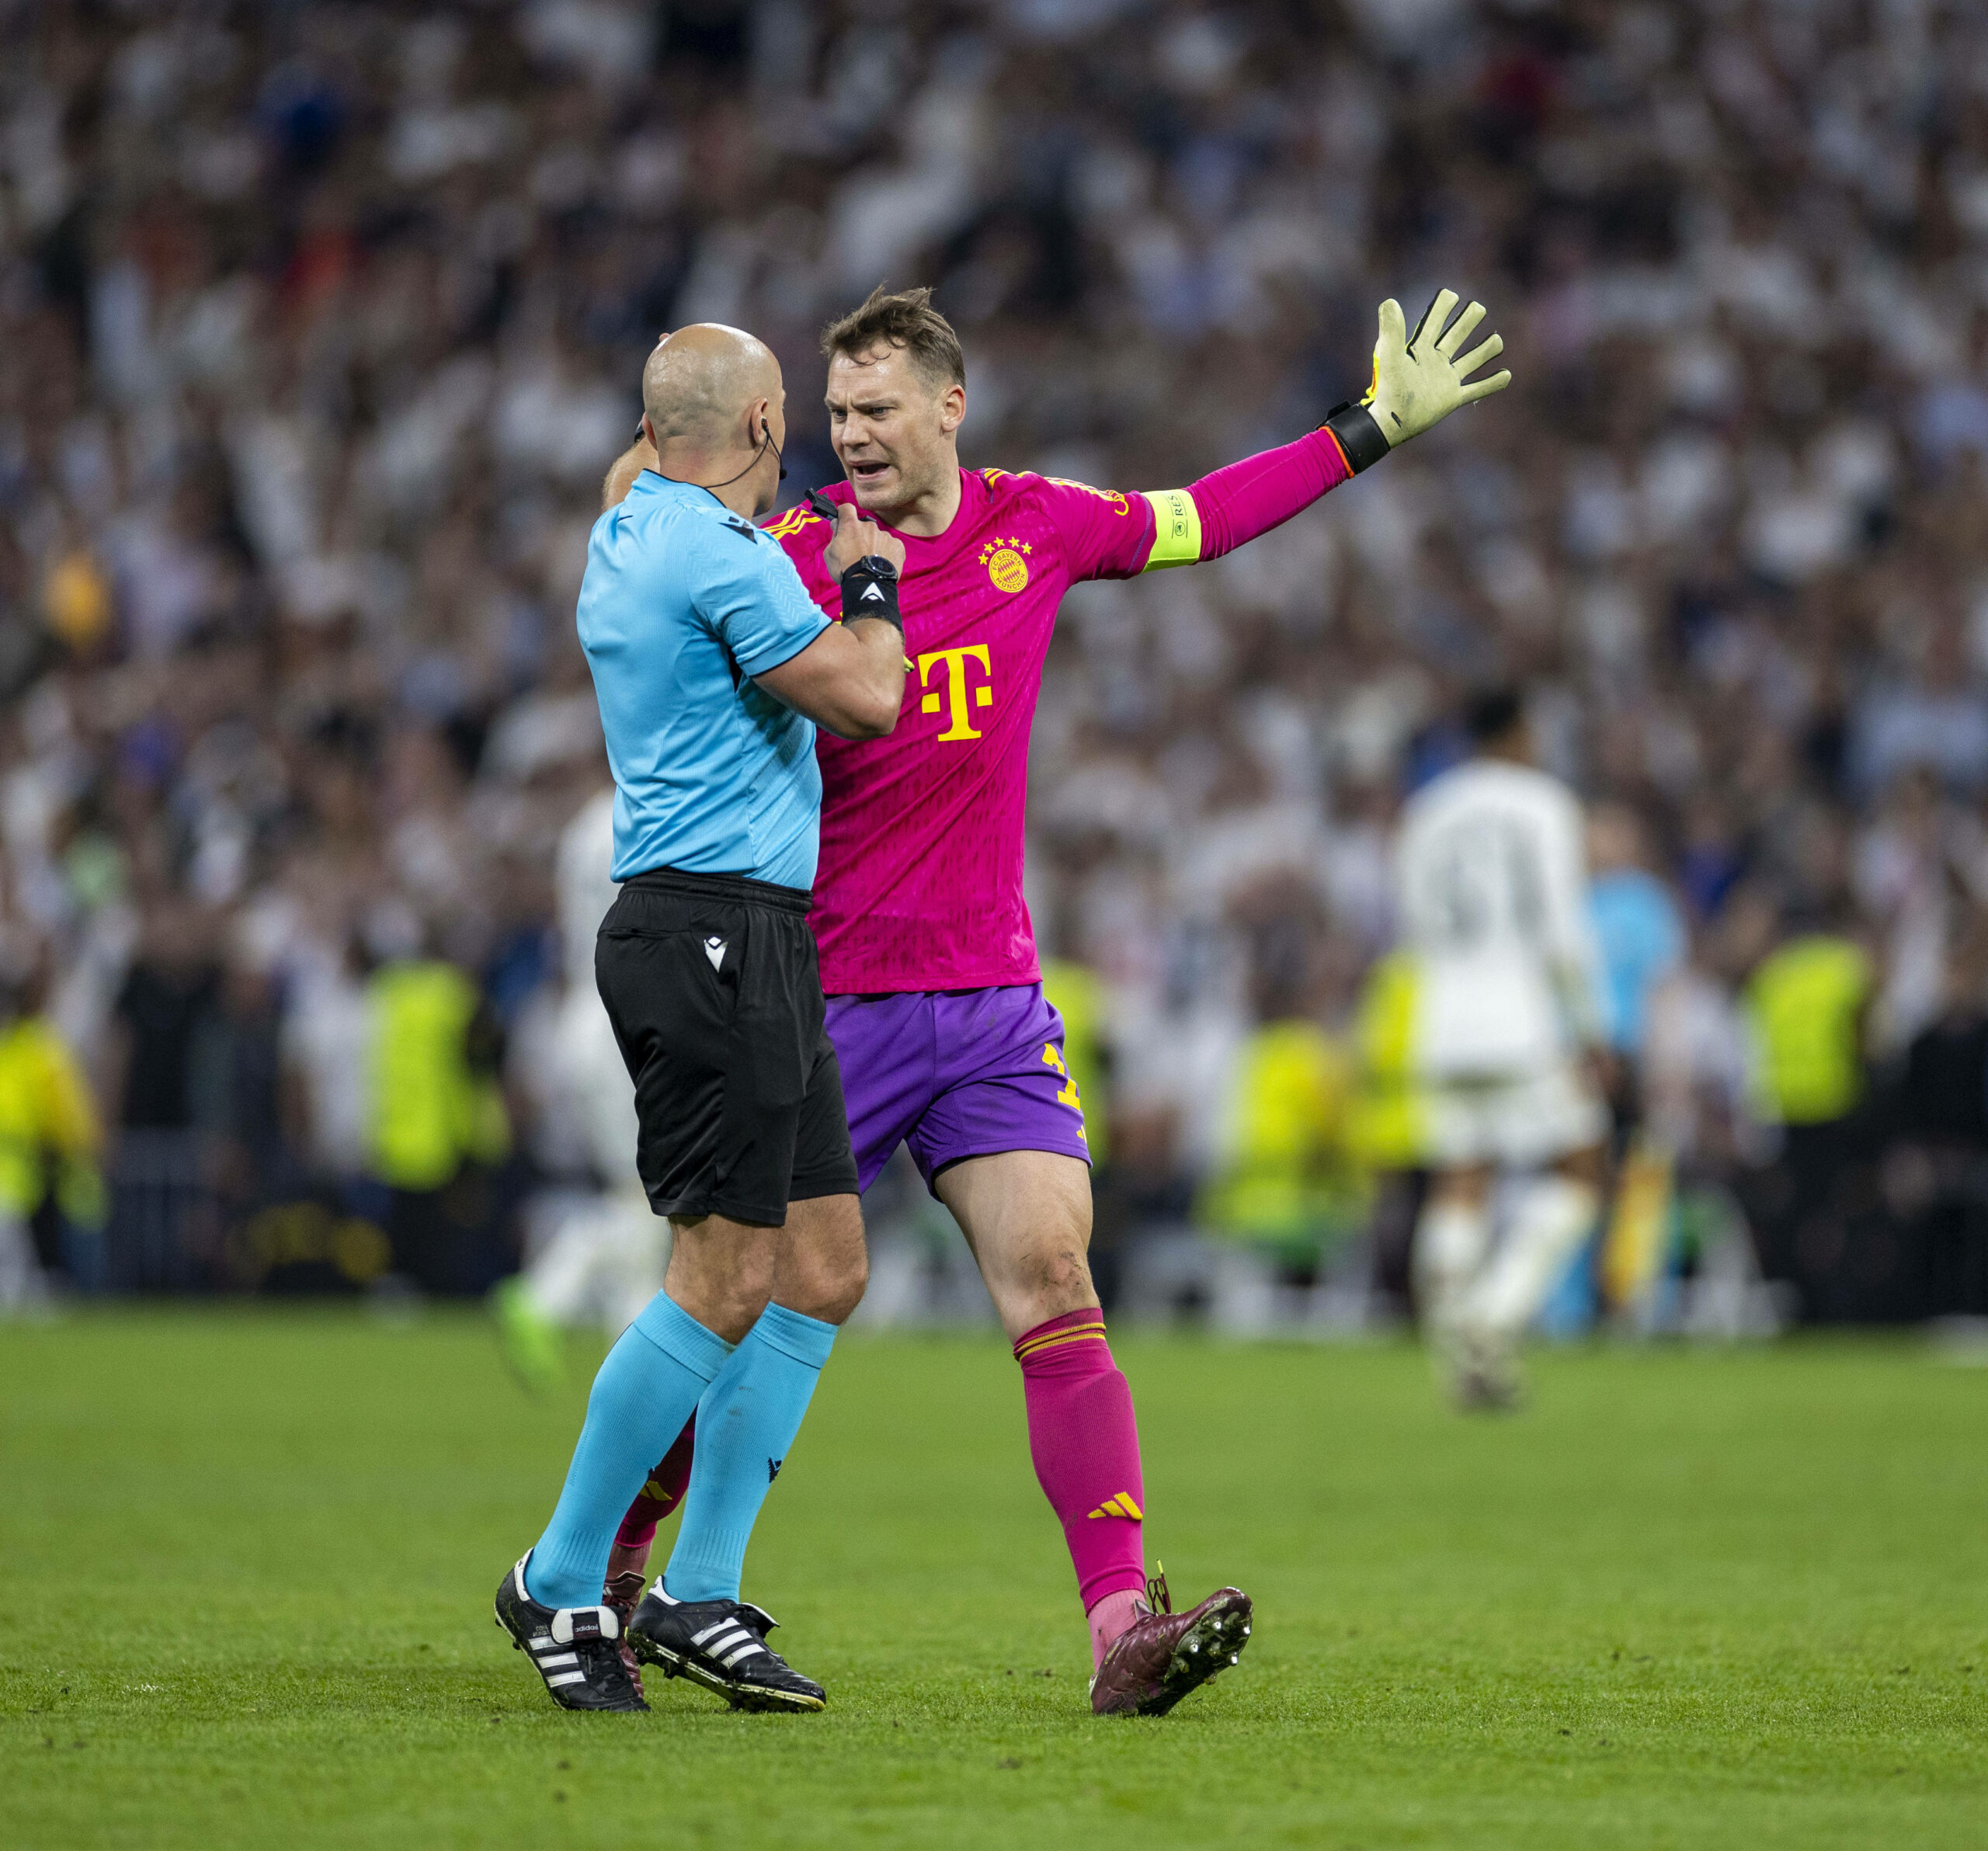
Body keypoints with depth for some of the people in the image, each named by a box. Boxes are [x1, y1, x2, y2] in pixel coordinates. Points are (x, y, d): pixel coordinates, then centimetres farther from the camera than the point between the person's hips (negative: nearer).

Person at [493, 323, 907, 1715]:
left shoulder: (629, 538, 17)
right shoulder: (721, 555, -14)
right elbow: (866, 699, -14)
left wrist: (837, 568, 34)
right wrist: (872, 583, 3)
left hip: (756, 945, 11)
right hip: (714, 933, -11)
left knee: (825, 1267, 8)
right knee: (725, 1284, -9)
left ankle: (699, 1595, 10)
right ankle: (561, 1584, 1)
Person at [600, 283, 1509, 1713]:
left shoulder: (1035, 524, 7)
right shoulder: (794, 554, -5)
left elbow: (1200, 519, 23)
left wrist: (1372, 430, 26)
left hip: (995, 1002, 3)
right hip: (831, 999, -3)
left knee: (1054, 1289, -10)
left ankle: (1124, 1625, -17)